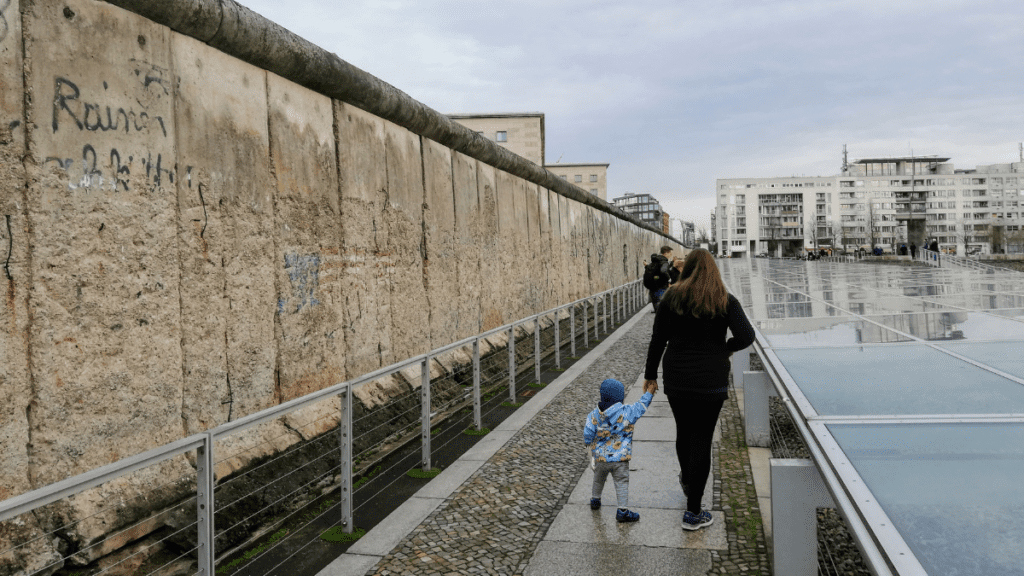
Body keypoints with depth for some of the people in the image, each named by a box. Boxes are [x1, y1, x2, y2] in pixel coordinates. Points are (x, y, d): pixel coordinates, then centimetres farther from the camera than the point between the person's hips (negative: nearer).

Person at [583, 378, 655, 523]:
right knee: (622, 483, 5)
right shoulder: (626, 413, -14)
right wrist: (649, 392, 14)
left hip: (600, 457, 4)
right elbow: (641, 405, 0)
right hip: (620, 458, -3)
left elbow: (587, 435, -5)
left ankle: (595, 500, 43)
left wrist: (589, 443, 16)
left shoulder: (594, 415, -8)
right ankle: (623, 510, 4)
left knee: (598, 479, 24)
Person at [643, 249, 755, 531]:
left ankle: (687, 481, 49)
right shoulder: (726, 302, -4)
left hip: (675, 380, 2)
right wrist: (725, 348, 5)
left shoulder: (672, 298, -1)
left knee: (684, 432, 22)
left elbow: (657, 340, 1)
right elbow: (746, 336, -15)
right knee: (702, 440, 4)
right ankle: (693, 512, 8)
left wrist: (650, 374, 11)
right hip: (711, 381, -2)